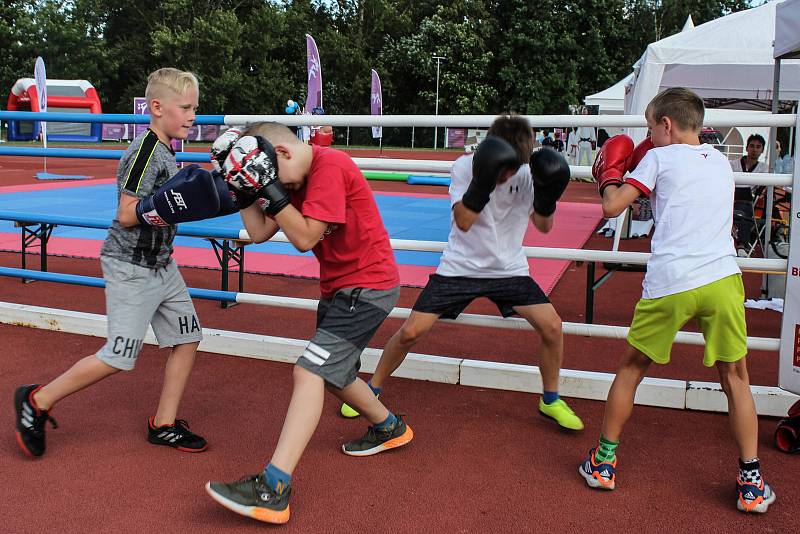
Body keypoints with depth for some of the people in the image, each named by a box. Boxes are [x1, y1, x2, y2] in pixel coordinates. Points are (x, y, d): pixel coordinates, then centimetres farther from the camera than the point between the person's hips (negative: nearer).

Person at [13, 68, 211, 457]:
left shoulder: (167, 151, 9)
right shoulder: (144, 152, -19)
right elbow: (126, 215, -20)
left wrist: (202, 196, 7)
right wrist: (158, 207, -36)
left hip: (160, 264, 9)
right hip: (131, 267, -9)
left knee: (187, 338, 7)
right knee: (118, 358, -5)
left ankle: (163, 424, 19)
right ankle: (37, 401, 14)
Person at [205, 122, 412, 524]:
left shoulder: (330, 166, -20)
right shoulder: (299, 177, 8)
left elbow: (305, 238, -23)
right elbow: (260, 232, 5)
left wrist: (270, 187, -22)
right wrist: (245, 188, -4)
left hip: (367, 286, -10)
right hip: (340, 287, 10)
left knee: (309, 372, -19)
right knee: (332, 373, 23)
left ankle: (273, 489, -22)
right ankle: (389, 428, 45)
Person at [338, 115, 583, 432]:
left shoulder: (527, 172, -8)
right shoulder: (464, 167, -16)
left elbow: (543, 225, -1)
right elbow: (463, 221, -25)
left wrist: (547, 195, -21)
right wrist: (483, 180, -39)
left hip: (509, 270, 2)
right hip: (460, 268, -2)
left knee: (551, 326, -11)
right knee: (410, 332, -8)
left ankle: (550, 400, 14)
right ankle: (372, 390, 17)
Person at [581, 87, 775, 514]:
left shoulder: (659, 158, 4)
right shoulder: (720, 162, 20)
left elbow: (612, 206, -1)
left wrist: (610, 172, 18)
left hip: (669, 285, -3)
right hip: (722, 280, 4)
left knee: (631, 368, 14)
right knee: (735, 377, 14)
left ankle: (603, 462, 22)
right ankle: (751, 484, 16)